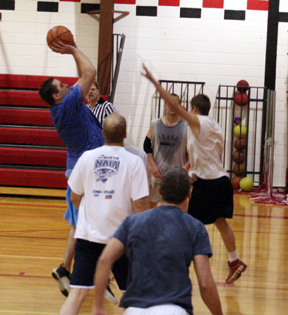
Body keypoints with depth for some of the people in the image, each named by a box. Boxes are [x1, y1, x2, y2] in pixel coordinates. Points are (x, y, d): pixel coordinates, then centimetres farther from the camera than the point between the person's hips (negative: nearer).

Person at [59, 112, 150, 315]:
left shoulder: (87, 157, 1)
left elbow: (75, 197, 11)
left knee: (77, 293, -2)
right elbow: (140, 204, -12)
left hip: (87, 235, 2)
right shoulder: (134, 162, -7)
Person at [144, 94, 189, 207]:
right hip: (158, 172, 2)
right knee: (151, 203, 12)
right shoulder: (155, 124, 1)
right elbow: (147, 146, 5)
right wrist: (153, 166, -6)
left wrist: (186, 166, -14)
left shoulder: (186, 126, -4)